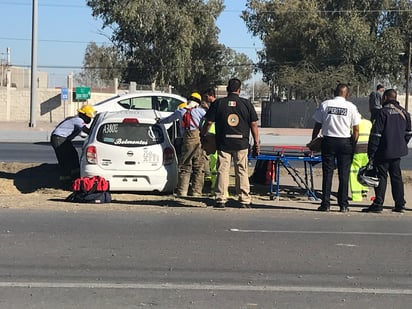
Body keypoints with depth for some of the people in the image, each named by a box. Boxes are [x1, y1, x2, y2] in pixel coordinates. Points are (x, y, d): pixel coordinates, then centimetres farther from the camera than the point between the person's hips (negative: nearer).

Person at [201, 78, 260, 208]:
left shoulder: (218, 103, 1)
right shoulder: (246, 104, 2)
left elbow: (208, 123, 1)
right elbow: (253, 124, 3)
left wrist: (201, 136, 13)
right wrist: (256, 143, 8)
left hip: (223, 143, 0)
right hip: (241, 143, 0)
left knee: (222, 171, 3)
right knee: (242, 172, 6)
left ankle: (221, 199, 2)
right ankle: (244, 200, 7)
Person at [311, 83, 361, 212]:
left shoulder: (324, 104, 0)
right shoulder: (351, 107, -1)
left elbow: (317, 126, 3)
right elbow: (356, 130, -3)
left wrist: (312, 142, 11)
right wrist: (354, 144, 7)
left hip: (328, 141, 0)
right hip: (345, 142, 0)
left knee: (327, 173, 4)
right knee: (344, 174, 5)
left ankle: (325, 204, 4)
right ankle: (343, 205, 7)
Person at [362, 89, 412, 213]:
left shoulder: (383, 112, -13)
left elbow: (376, 134, -15)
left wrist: (371, 154, -12)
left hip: (383, 152, -6)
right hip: (398, 152, 6)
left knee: (381, 177, -2)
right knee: (396, 177, 13)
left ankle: (378, 204, -4)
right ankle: (400, 204, 15)